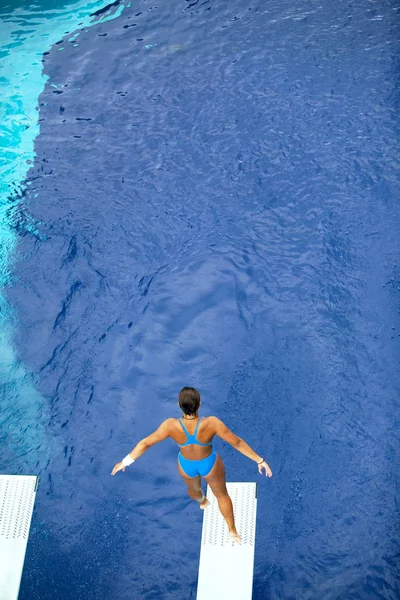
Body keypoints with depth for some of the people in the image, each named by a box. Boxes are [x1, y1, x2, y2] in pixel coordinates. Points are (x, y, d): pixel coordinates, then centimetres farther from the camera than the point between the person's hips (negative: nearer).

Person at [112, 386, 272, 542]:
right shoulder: (211, 423, -38)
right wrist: (260, 460, -15)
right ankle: (232, 531, 48)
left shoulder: (171, 426, -34)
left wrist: (125, 461, -8)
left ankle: (202, 502, 72)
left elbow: (146, 443, -22)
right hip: (210, 465, -2)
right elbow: (237, 442, -28)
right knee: (222, 495, 29)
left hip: (186, 466, 2)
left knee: (193, 488, 38)